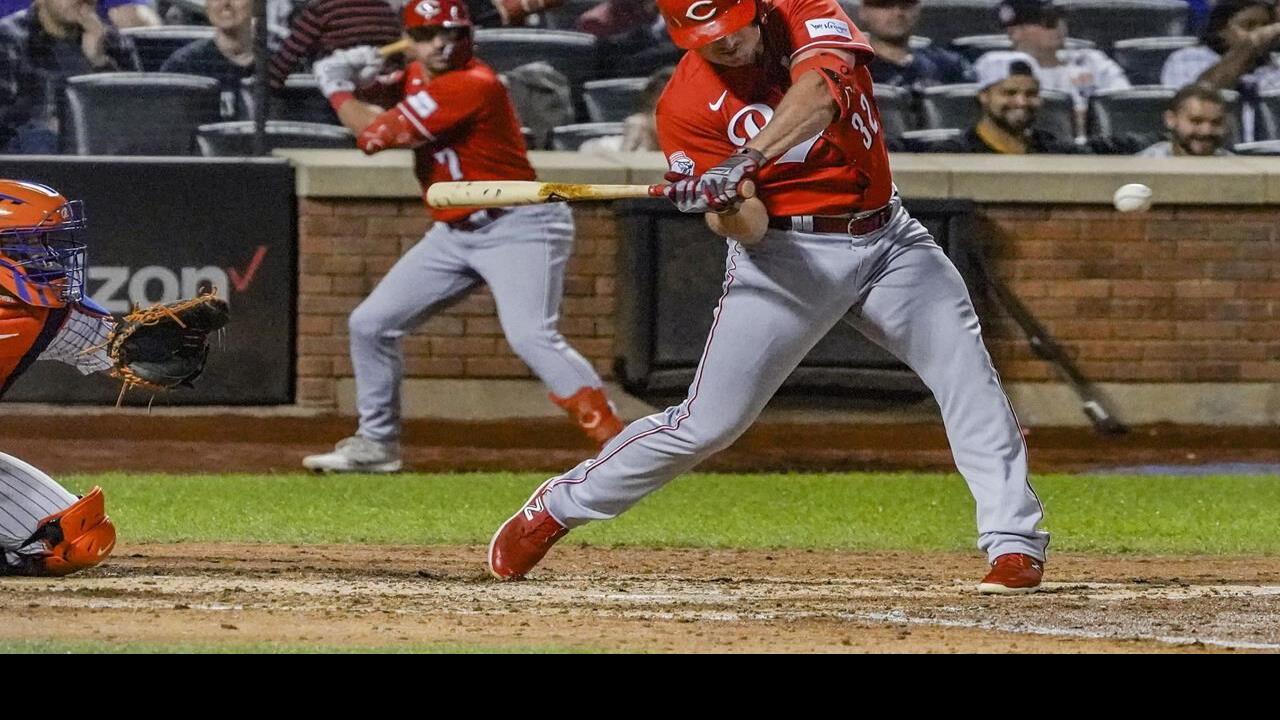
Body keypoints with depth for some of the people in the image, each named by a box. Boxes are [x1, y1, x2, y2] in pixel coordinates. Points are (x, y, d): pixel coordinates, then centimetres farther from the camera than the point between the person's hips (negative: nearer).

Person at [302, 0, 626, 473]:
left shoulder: (472, 86, -22)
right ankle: (376, 443, 23)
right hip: (453, 234, 10)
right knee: (371, 324, 9)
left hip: (517, 226, -10)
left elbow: (376, 134, -21)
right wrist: (360, 79, -5)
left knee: (531, 336, -28)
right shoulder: (418, 77, 6)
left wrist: (336, 88, -4)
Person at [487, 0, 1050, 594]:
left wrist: (748, 159, -41)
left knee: (968, 376, -13)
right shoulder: (686, 106, -9)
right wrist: (722, 203, -36)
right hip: (791, 254, -2)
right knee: (708, 423, -4)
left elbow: (817, 93, -28)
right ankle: (552, 510, 12)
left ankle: (1014, 544, -10)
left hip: (889, 238, 3)